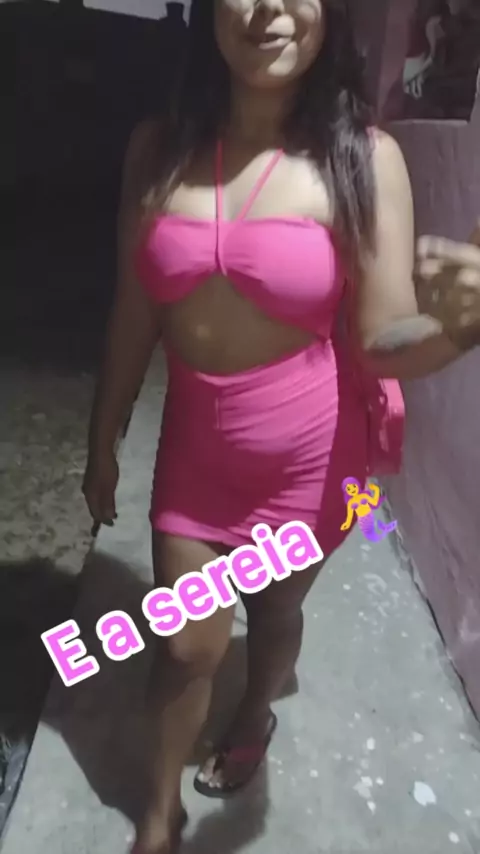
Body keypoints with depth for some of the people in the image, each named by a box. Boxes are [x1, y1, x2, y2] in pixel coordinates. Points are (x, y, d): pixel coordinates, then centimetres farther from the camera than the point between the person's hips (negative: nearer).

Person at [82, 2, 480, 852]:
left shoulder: (362, 158, -12)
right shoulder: (157, 147, -3)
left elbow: (384, 343, -14)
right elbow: (133, 313, 1)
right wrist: (103, 441, 8)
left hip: (308, 452, -1)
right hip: (195, 442, 2)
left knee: (275, 613, 22)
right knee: (187, 646, 14)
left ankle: (255, 716, 59)